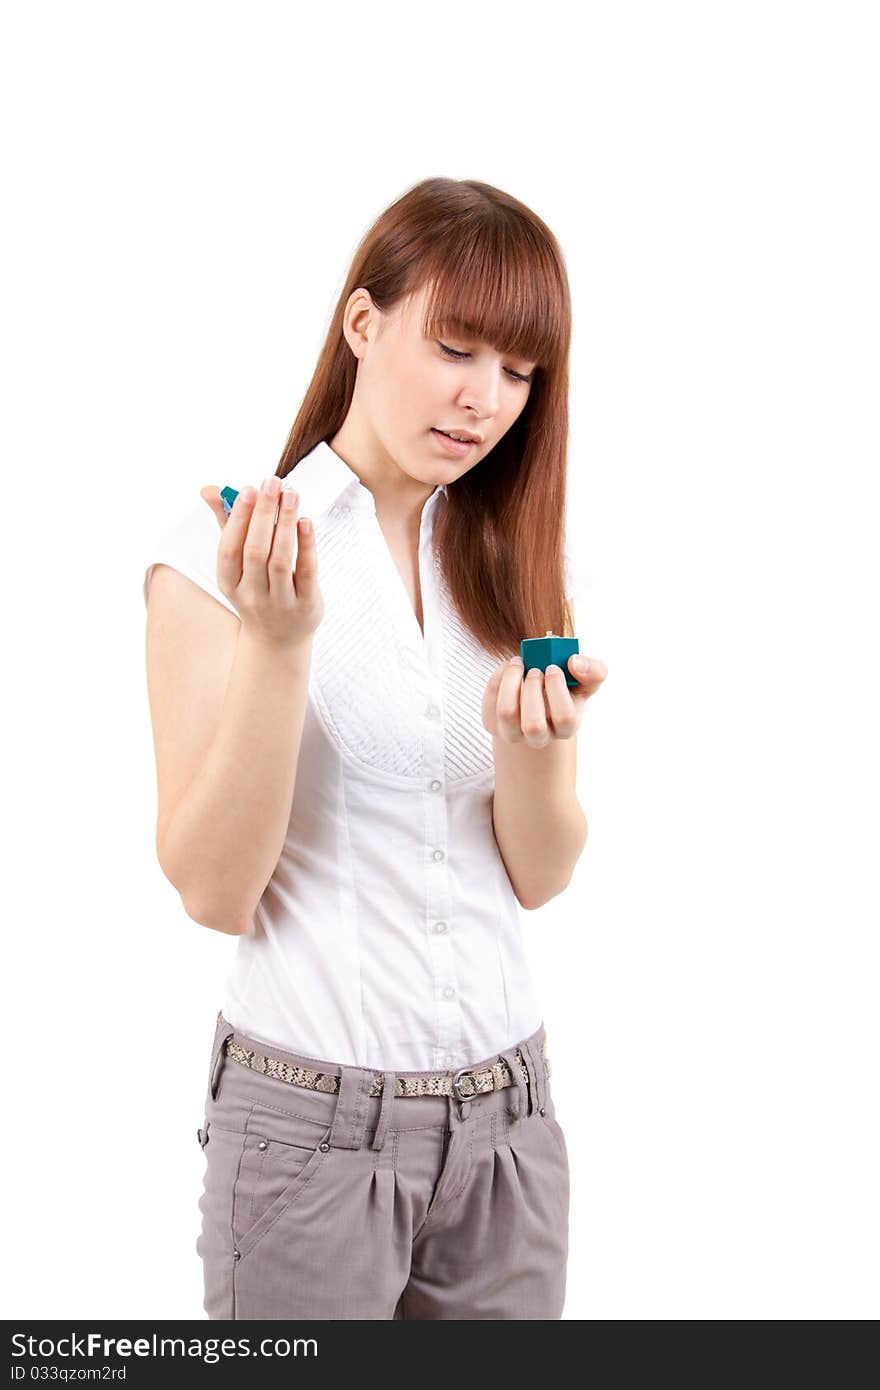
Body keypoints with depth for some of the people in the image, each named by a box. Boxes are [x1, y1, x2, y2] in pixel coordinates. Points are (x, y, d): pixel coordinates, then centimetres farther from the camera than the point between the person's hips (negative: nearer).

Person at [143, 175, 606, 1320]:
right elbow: (214, 891, -12)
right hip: (309, 1123, -4)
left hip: (503, 1112, 4)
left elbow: (540, 874, 3)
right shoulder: (225, 552, -9)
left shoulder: (527, 560, 5)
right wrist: (279, 640, -24)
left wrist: (533, 744, -17)